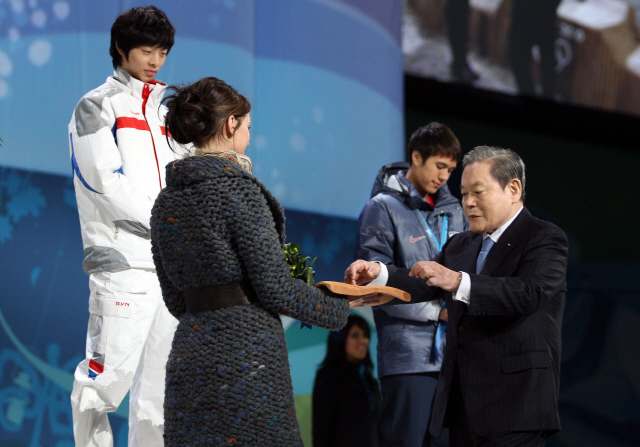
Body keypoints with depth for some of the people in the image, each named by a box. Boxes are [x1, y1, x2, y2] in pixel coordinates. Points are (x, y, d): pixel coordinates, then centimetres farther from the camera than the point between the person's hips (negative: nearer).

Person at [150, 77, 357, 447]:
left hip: (189, 357, 8)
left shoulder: (166, 203, 11)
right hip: (244, 357, -8)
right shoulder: (238, 189, -11)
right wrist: (338, 309, 3)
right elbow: (275, 288, -11)